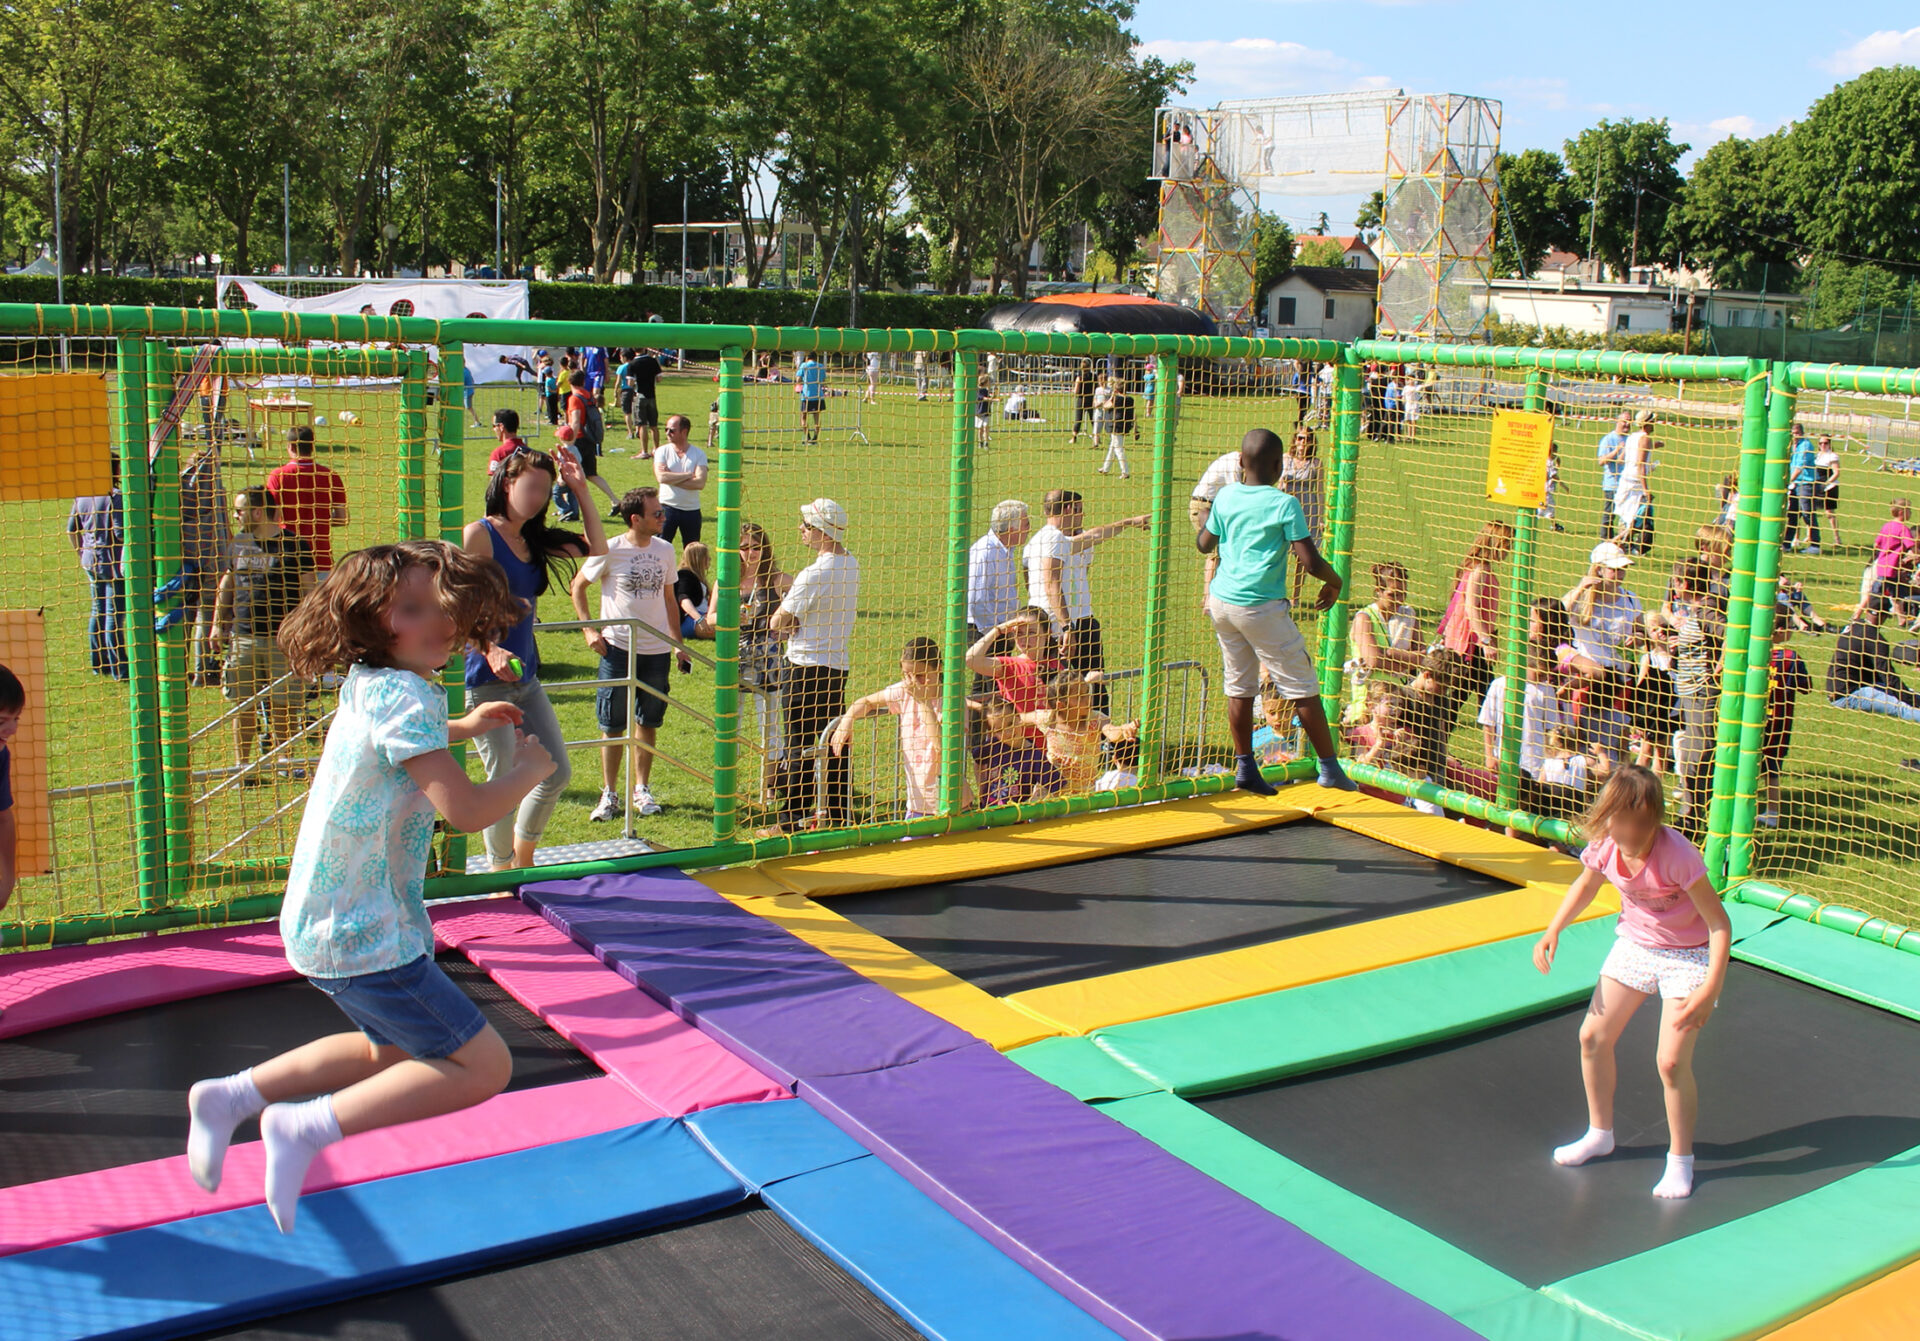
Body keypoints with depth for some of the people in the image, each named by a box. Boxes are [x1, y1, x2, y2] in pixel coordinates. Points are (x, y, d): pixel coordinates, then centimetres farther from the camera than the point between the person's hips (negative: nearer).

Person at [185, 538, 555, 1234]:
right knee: (483, 1065, -8)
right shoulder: (403, 698, -22)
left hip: (329, 922, 10)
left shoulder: (370, 684, 7)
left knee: (394, 1053, 31)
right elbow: (467, 809, -28)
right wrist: (529, 768, -10)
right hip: (365, 937, -10)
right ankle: (309, 1126, -10)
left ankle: (235, 1094, 28)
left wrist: (464, 726, 35)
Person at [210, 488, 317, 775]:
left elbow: (309, 592, -3)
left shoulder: (294, 546, -5)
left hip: (281, 640, -4)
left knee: (283, 707, 1)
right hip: (242, 638, 4)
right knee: (242, 706, 7)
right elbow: (226, 585, 20)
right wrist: (218, 625, 14)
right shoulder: (238, 543, 10)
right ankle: (243, 767, 17)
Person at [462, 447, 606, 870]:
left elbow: (597, 549, 13)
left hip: (526, 678, 8)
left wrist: (580, 489, 8)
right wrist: (490, 650, -27)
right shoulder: (480, 534, -10)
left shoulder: (535, 541, 11)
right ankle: (501, 872, 15)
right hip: (486, 681, -8)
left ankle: (523, 861, 29)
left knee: (557, 772, 10)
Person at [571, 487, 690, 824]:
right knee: (613, 726, 3)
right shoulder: (611, 550, -8)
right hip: (618, 649, -3)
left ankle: (642, 790, 23)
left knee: (648, 723, 10)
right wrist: (588, 630, -6)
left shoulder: (665, 550, 4)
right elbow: (577, 587, 2)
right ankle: (609, 794, 14)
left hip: (657, 651, 3)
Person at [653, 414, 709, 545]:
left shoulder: (699, 454, 0)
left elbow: (700, 483, -14)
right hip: (667, 508, -1)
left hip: (691, 511, 1)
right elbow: (661, 477, -16)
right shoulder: (663, 451, 0)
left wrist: (672, 478, -13)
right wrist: (688, 475, -11)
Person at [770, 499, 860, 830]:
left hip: (807, 667, -8)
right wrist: (797, 622, 0)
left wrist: (784, 624, 8)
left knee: (799, 749, -2)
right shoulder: (850, 564, 6)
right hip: (839, 664, 8)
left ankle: (790, 821, 3)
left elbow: (776, 622, -14)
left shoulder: (815, 574, -21)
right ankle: (839, 813, 21)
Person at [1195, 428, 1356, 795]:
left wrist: (1206, 518, 36)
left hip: (1221, 601, 6)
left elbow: (1204, 545, 18)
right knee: (1303, 688, 4)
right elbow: (1311, 561, -14)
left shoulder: (1226, 496, 5)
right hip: (1261, 607, -6)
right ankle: (1330, 767, 9)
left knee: (1239, 685, 14)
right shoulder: (1284, 504, -10)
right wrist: (1334, 580, 5)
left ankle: (1245, 768, 17)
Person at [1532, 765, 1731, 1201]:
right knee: (1593, 1035, 6)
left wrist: (1710, 989, -33)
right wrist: (1553, 932, -4)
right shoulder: (1606, 846, -17)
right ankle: (1600, 1133, 29)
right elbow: (1587, 883, 7)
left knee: (1672, 1061, -11)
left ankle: (1680, 1159, 12)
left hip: (1687, 956, -6)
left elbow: (1719, 923, -27)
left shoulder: (1677, 855, -33)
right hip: (1634, 944, 6)